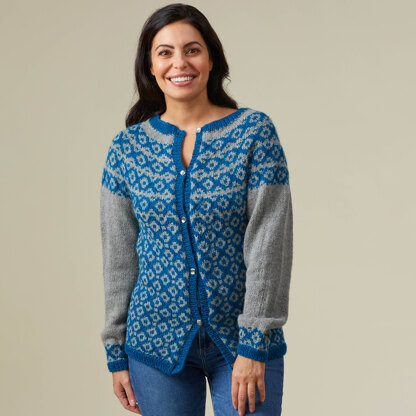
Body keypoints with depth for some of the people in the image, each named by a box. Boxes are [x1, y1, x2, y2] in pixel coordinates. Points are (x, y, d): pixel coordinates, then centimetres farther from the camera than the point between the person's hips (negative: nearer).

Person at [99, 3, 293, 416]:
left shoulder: (254, 132, -5)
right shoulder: (128, 147, 1)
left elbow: (269, 242, -10)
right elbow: (118, 255, 4)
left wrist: (255, 343, -13)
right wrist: (116, 352, 5)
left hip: (243, 341, -2)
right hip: (157, 343, 2)